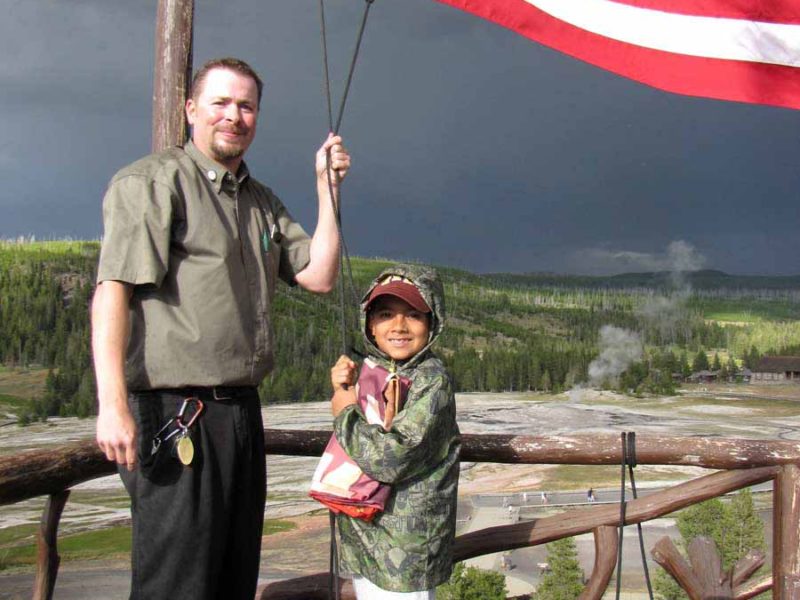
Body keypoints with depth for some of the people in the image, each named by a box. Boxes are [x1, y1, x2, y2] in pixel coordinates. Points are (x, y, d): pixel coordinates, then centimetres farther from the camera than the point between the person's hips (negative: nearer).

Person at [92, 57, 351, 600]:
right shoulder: (152, 181, -4)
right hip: (177, 417, -8)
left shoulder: (262, 202, 20)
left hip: (242, 412, 8)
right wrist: (112, 405, -24)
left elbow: (319, 276, 14)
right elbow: (112, 292, -14)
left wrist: (328, 188, 10)